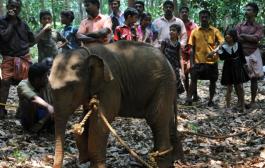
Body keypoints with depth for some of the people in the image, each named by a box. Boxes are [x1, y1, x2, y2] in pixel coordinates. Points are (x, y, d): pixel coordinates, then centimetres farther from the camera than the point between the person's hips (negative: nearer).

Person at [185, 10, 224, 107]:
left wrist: (214, 51, -23)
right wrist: (192, 62, 0)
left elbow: (222, 43, -5)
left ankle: (211, 100, 18)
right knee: (193, 79, -5)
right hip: (198, 61, 0)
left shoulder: (215, 31, 3)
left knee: (212, 81, 6)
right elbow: (192, 48, 6)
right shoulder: (195, 31, 5)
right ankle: (189, 99, -2)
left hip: (212, 61, 0)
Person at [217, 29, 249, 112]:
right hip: (228, 68, -1)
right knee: (229, 88, 1)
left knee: (240, 87, 2)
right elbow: (222, 58, -16)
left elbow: (242, 55, 6)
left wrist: (244, 64, 10)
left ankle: (242, 105, 16)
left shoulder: (238, 45, -4)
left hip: (238, 67, 1)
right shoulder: (223, 46, -7)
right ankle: (228, 107, 9)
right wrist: (219, 52, -30)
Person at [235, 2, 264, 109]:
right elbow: (237, 39, -7)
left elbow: (256, 38, -13)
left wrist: (243, 35, -8)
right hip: (240, 54, 1)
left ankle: (253, 101, 13)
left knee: (253, 79, 4)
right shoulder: (239, 25, 8)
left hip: (253, 54, -1)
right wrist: (250, 38, -13)